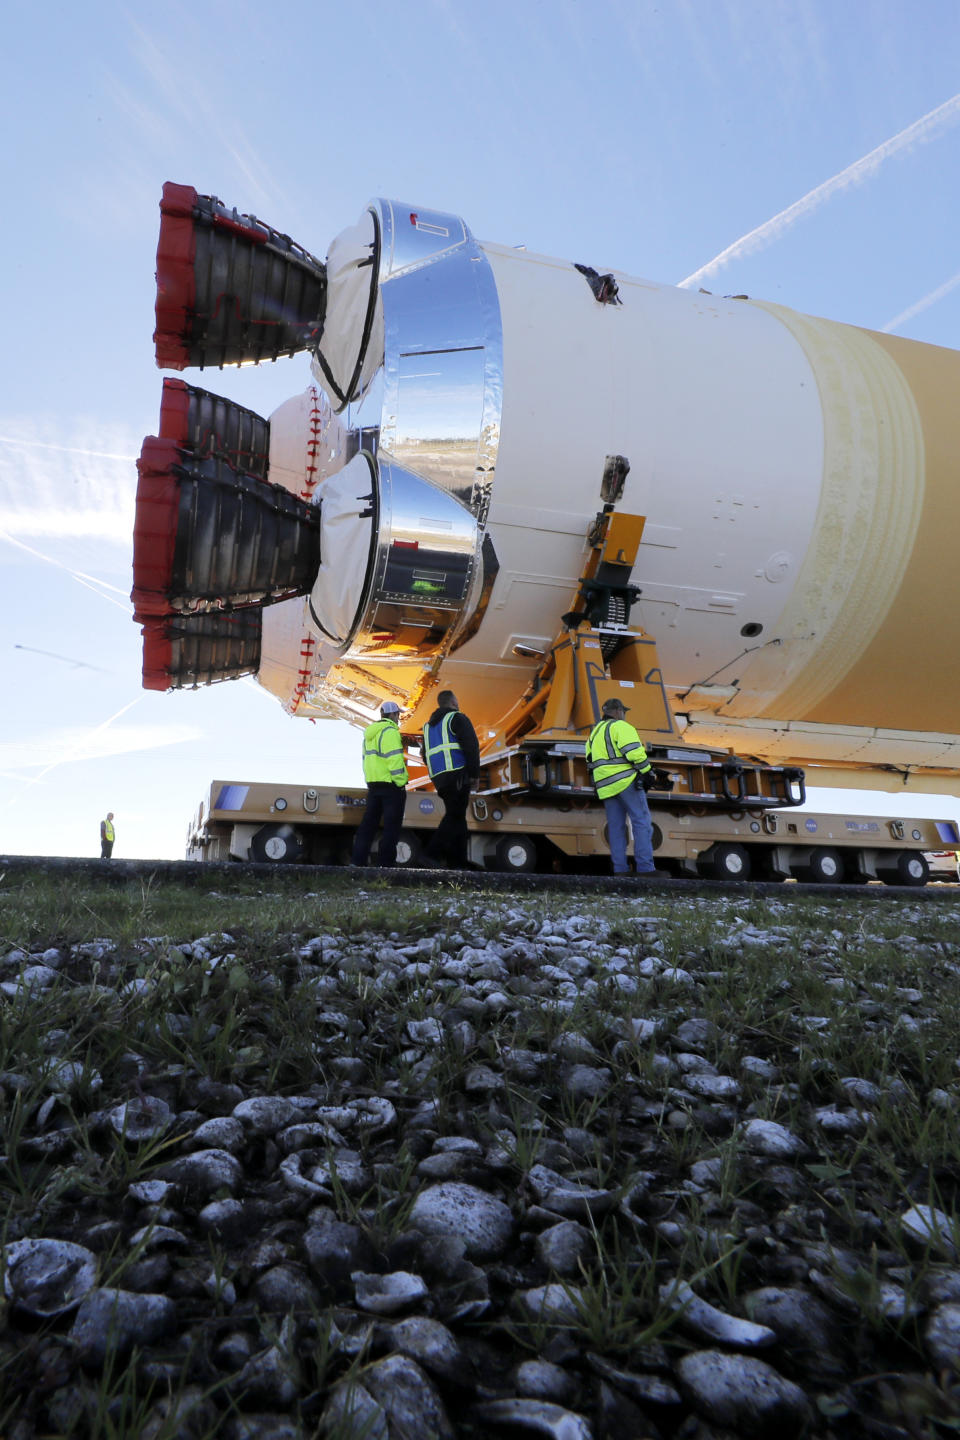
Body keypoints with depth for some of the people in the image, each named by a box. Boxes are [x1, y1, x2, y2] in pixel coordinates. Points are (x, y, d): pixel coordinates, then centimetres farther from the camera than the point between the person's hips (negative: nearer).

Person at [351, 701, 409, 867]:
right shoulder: (390, 731, -12)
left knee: (369, 822, 12)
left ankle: (359, 859, 11)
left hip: (373, 783, 8)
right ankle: (385, 863, -3)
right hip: (391, 784, -8)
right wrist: (401, 781, -15)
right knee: (392, 824, -2)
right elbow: (394, 758, -19)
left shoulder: (370, 733, 17)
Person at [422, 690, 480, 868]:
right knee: (455, 816, -10)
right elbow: (471, 745, -11)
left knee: (457, 817, 10)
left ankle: (458, 863, 7)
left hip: (438, 778, 8)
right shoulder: (457, 718, 1)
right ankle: (434, 853, -22)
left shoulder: (429, 725, 25)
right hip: (457, 775, -8)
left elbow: (426, 757, 26)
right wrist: (475, 774, -9)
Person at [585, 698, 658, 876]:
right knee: (641, 823, -7)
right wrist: (647, 771, -9)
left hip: (606, 786, 8)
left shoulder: (595, 733, 23)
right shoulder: (621, 726, -2)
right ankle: (645, 869, -13)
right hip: (626, 781, -7)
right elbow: (633, 751, -16)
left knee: (616, 828, 7)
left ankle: (619, 870, 2)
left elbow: (591, 763, 22)